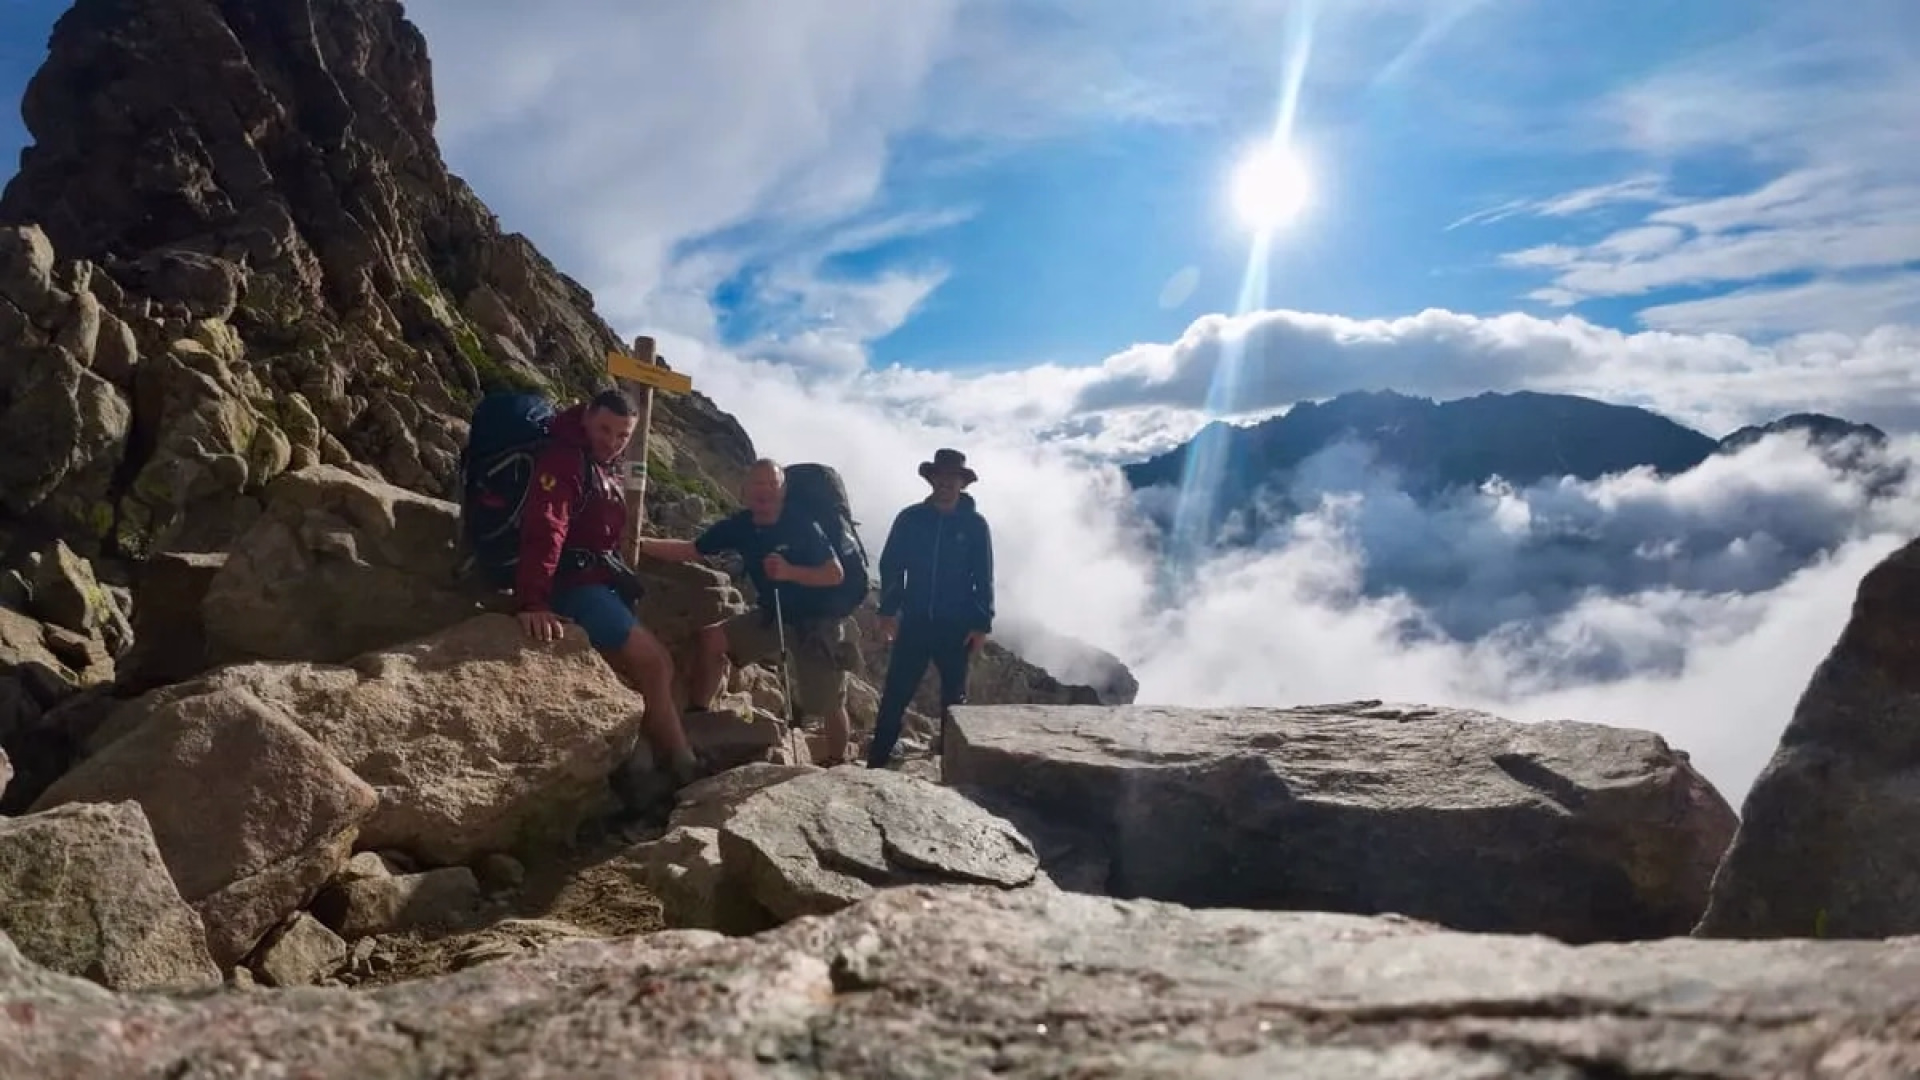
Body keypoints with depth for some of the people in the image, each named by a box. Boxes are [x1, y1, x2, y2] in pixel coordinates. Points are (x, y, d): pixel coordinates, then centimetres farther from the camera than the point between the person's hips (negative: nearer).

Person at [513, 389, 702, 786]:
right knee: (654, 664, -12)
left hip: (598, 582, 10)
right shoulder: (564, 459, -16)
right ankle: (685, 769, -6)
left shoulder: (604, 469, 17)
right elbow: (543, 530, -29)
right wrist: (533, 602, -38)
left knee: (654, 667, 9)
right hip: (575, 584, -10)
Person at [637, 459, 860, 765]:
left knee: (829, 704, 0)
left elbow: (836, 574, -23)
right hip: (772, 615, 5)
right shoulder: (739, 525, -9)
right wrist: (640, 543, -14)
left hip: (818, 621, -5)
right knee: (712, 638, -8)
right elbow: (689, 550, -4)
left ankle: (837, 766, 20)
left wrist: (790, 572, -36)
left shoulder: (803, 527, -23)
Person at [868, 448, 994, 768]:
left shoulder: (975, 524, -1)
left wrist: (982, 624, -6)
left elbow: (984, 579, 0)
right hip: (915, 622, 1)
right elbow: (890, 566, 4)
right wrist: (888, 610, -4)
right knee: (895, 694, -1)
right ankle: (877, 762, 5)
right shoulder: (910, 518, 2)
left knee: (954, 696, 10)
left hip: (957, 626, 0)